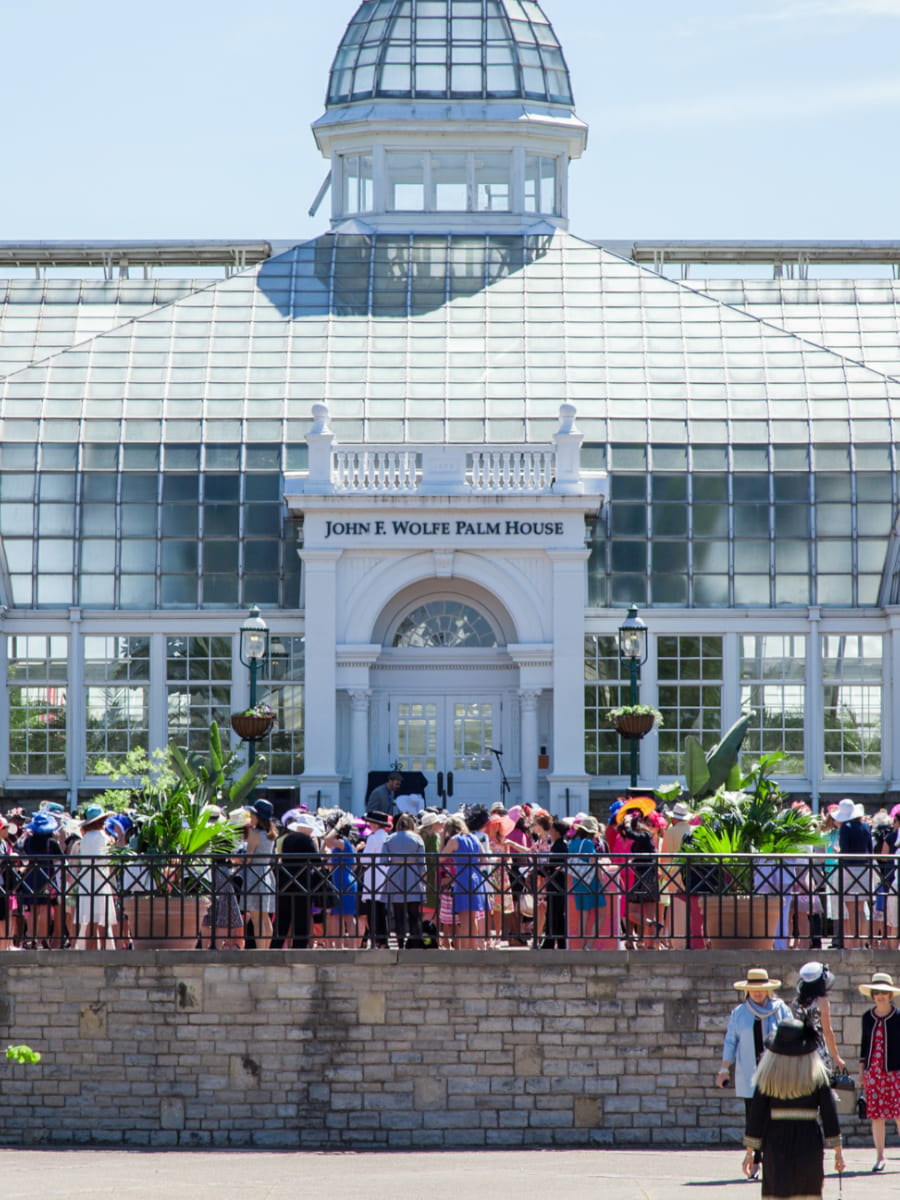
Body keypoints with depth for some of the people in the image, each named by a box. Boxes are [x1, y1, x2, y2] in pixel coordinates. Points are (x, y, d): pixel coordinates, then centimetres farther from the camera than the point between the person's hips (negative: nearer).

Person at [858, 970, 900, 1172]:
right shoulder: (867, 1017, 9)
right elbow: (864, 1044, 14)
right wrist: (862, 1068, 11)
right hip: (872, 1071, 3)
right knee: (876, 1115, 2)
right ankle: (879, 1157, 8)